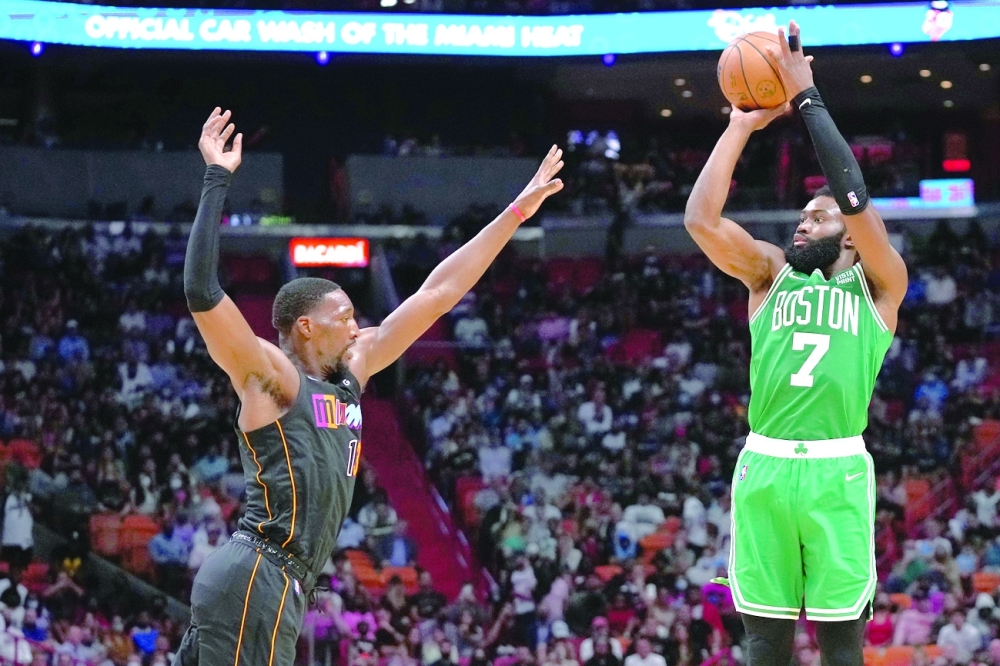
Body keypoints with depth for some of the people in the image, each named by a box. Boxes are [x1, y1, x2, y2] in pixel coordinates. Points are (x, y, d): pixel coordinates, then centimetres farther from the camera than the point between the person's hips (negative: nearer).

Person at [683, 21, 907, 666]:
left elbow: (855, 200, -8)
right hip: (764, 466, 3)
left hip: (837, 469, -3)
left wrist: (807, 98, -4)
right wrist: (742, 126, 4)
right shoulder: (771, 271, 17)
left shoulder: (878, 284, 8)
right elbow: (700, 219, 3)